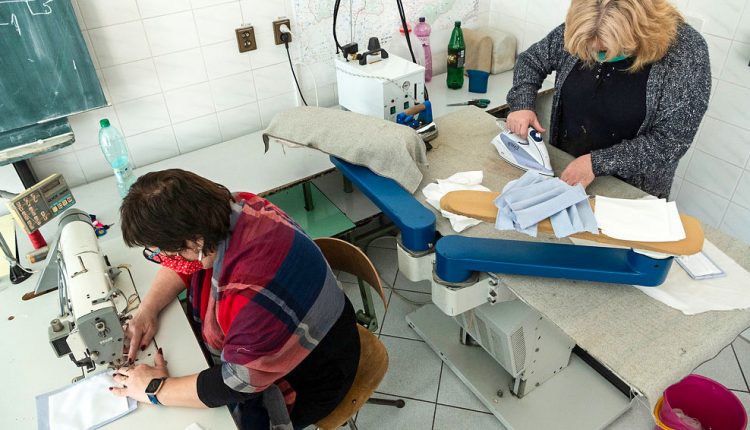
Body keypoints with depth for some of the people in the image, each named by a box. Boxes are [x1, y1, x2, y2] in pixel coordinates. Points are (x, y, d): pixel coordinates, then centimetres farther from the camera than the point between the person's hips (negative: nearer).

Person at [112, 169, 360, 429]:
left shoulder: (256, 292, -43)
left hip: (297, 385, -7)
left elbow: (235, 384, -33)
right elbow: (183, 265, 0)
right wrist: (148, 309, -12)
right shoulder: (231, 208, -20)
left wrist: (156, 389, -21)